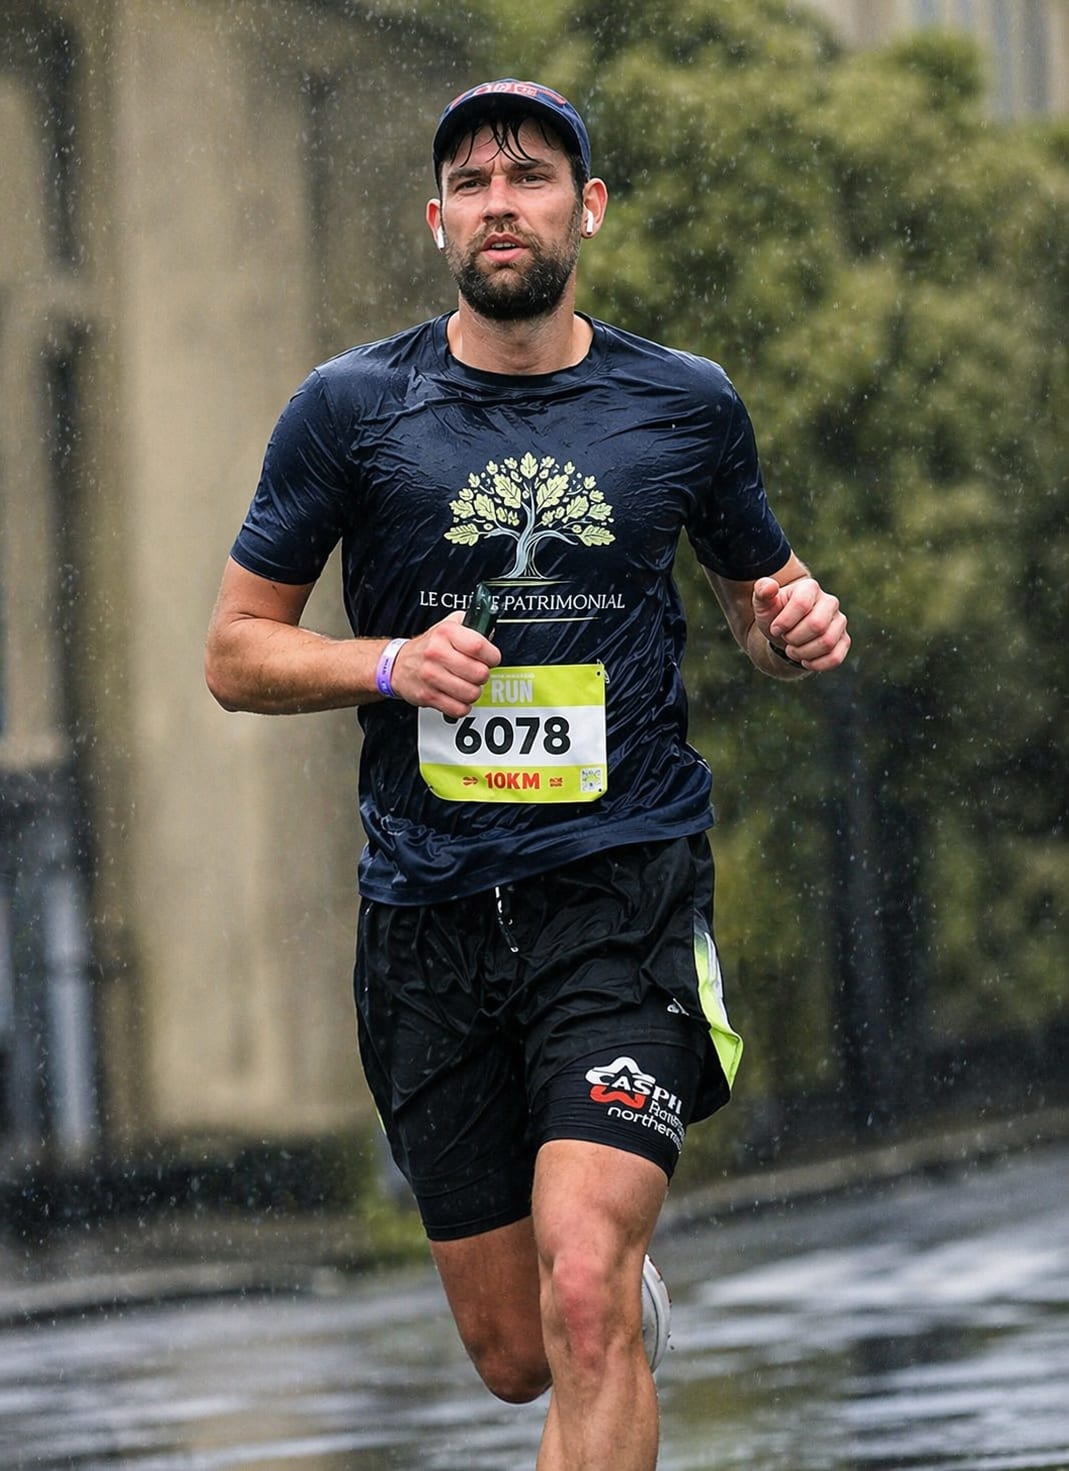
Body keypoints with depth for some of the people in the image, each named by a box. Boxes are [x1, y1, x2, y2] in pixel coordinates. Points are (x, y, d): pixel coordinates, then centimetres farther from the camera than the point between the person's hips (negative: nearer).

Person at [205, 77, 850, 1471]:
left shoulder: (686, 403, 5)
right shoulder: (353, 407, 2)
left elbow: (760, 595, 21)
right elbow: (237, 652, 6)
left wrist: (798, 626, -3)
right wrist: (392, 661, -13)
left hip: (625, 886, -1)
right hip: (431, 918, 1)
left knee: (584, 1314, -20)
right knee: (513, 1354, 9)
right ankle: (626, 1268, 44)